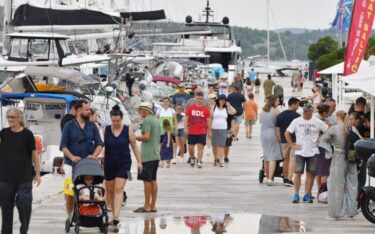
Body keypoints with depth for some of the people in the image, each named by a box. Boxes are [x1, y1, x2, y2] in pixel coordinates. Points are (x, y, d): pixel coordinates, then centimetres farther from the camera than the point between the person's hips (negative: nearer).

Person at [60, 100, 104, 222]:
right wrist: (72, 157, -19)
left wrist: (94, 155, -12)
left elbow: (99, 143, 7)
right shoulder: (69, 126, 1)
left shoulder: (92, 126, 9)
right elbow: (63, 145, -2)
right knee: (69, 193, -3)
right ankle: (70, 217, 11)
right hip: (71, 164, -2)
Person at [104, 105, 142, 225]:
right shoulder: (105, 130, 1)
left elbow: (134, 146, 4)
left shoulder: (128, 130, -2)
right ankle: (114, 214, 23)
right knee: (110, 190, 9)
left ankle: (116, 217, -21)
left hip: (124, 163, -3)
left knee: (119, 189, -13)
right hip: (109, 164, 3)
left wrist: (139, 161, 3)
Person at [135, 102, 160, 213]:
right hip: (156, 154, 9)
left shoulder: (147, 120, -11)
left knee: (147, 180, -5)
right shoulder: (156, 120, 16)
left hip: (147, 155, -9)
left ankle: (147, 206, -4)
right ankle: (153, 206, 13)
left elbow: (146, 137, -19)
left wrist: (135, 137, -5)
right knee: (153, 180, 11)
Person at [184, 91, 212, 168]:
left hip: (202, 132, -1)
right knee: (190, 147, 7)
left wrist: (209, 131, 2)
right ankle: (192, 157, 33)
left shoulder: (206, 109, 0)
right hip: (191, 131, 1)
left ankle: (199, 162, 0)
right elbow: (186, 118, 4)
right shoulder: (190, 108, 2)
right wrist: (185, 128, -5)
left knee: (200, 146, -5)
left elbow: (208, 121, 3)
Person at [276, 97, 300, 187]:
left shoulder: (281, 115, 4)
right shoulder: (297, 116, -8)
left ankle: (285, 179, 22)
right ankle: (289, 179, -11)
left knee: (286, 159, 15)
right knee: (293, 159, -3)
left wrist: (280, 139, 10)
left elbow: (277, 128, 4)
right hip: (295, 140, -4)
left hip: (284, 140, 4)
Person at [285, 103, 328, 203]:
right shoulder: (297, 121, -1)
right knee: (298, 172, -3)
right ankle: (296, 195, 3)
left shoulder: (317, 122, -1)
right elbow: (287, 133, 3)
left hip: (313, 152, 1)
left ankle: (307, 195, 11)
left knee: (310, 173, 4)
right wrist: (292, 145, -2)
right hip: (300, 152, -1)